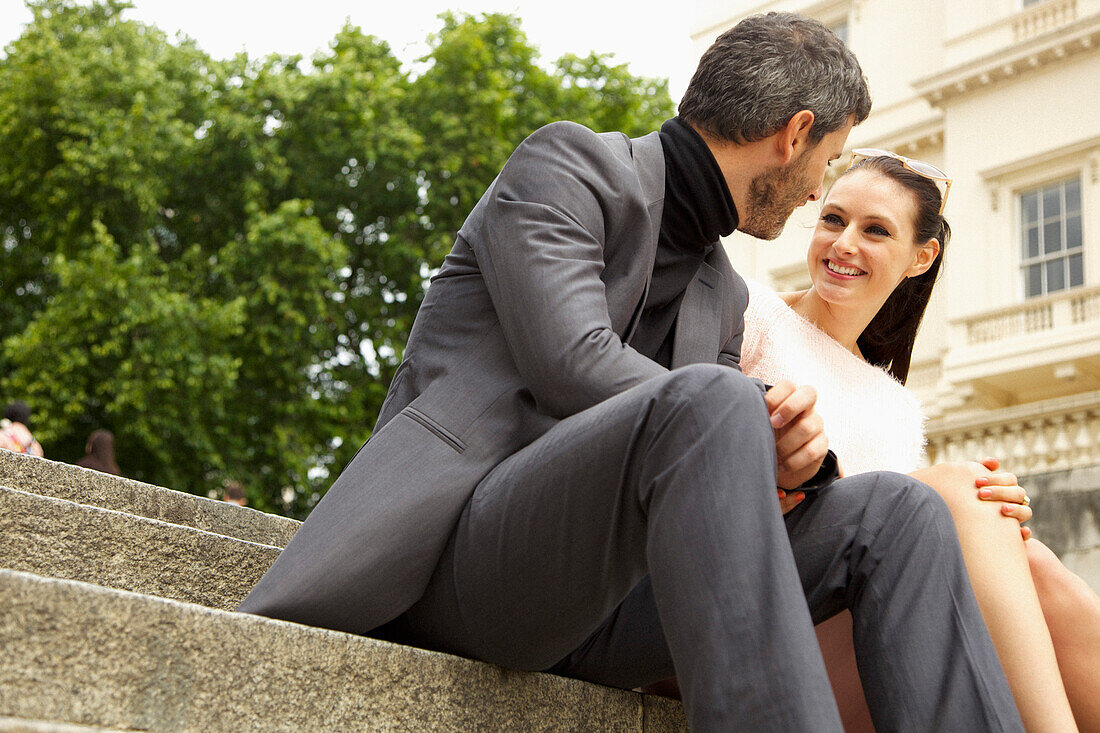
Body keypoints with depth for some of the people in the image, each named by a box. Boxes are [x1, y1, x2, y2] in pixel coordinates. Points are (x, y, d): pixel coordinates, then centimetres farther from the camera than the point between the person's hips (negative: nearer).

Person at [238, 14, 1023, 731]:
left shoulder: (723, 295, 24)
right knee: (713, 403, -33)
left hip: (594, 591, 7)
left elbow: (723, 491, 17)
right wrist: (753, 418, -6)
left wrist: (792, 459, -6)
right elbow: (572, 364, -14)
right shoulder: (567, 163, 3)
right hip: (462, 551, -7)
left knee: (895, 511, -10)